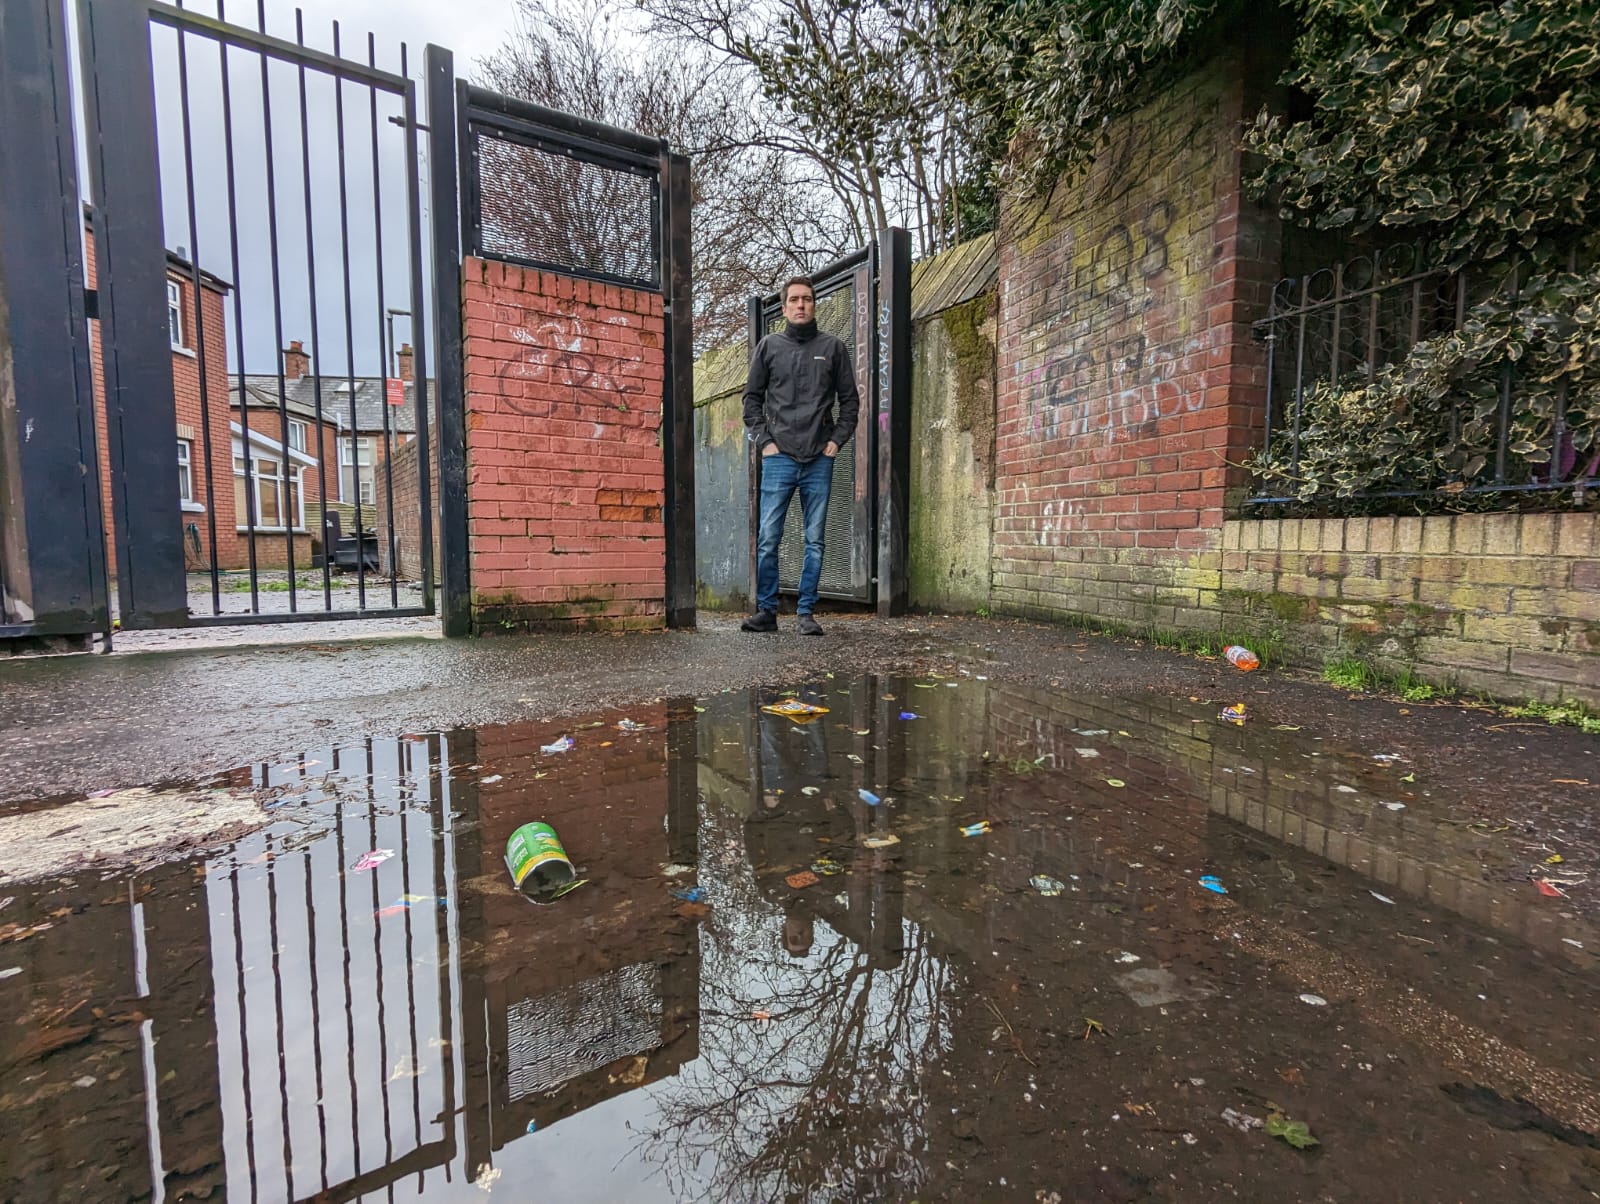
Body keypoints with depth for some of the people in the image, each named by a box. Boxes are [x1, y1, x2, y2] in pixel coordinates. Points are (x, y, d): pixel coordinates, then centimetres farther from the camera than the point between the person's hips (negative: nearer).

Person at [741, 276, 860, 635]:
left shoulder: (833, 347, 11)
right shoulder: (769, 346, 11)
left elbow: (850, 399, 12)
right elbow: (752, 397, 12)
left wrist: (837, 440, 0)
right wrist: (764, 440, 0)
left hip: (819, 460, 1)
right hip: (779, 457, 0)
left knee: (815, 541, 3)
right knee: (768, 538, -3)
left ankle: (806, 613, 10)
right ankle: (766, 610, 7)